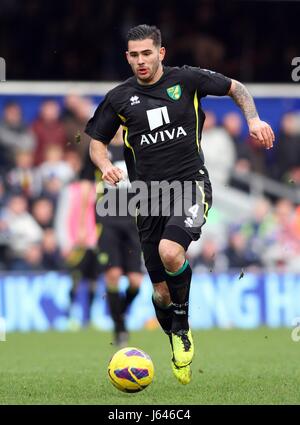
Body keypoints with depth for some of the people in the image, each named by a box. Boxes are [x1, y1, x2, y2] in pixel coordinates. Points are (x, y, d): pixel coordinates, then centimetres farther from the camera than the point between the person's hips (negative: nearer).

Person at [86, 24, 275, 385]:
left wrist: (253, 119, -4)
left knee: (170, 252, -31)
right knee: (162, 293, 3)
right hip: (150, 196, 3)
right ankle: (180, 353, 27)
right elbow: (97, 141, 17)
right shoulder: (119, 97, 6)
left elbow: (236, 88, 13)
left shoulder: (187, 79, 1)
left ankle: (182, 326, -8)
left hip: (190, 185, -3)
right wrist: (105, 165, -5)